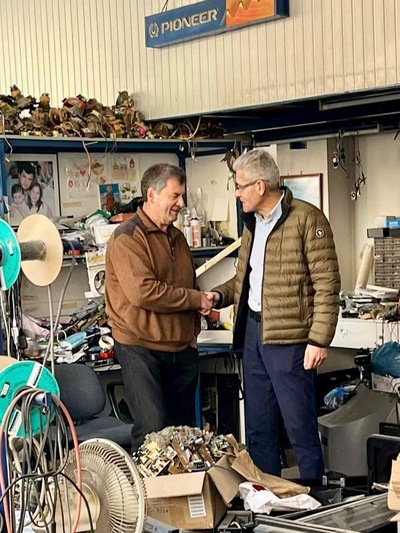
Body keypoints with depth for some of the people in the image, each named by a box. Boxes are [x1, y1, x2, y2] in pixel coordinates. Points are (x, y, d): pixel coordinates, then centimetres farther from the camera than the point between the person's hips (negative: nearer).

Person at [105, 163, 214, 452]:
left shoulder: (177, 237, 15)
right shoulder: (127, 238, -12)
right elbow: (143, 292, -24)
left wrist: (193, 330, 14)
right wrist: (195, 299, -15)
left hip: (183, 348, 8)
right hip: (142, 349, -8)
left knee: (185, 427, 13)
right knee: (153, 431, -9)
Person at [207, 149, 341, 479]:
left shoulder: (307, 219, -10)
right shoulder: (252, 223, 14)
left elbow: (326, 284, -13)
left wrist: (319, 340, -17)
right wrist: (219, 296, 6)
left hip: (288, 337, -8)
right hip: (252, 332, 8)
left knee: (300, 426, -1)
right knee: (258, 426, 14)